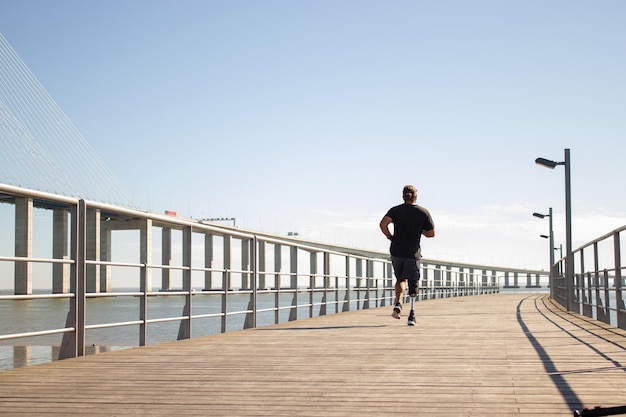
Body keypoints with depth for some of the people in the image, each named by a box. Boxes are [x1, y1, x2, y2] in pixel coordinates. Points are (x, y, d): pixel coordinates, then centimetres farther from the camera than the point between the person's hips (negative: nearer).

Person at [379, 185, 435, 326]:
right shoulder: (424, 212, 3)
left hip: (396, 251, 1)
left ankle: (398, 304, -2)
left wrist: (390, 237, 1)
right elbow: (431, 234, 4)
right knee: (413, 283, 1)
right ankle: (411, 315, -7)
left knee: (401, 279, 19)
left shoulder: (395, 210, 3)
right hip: (413, 253, -1)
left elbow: (383, 224, -14)